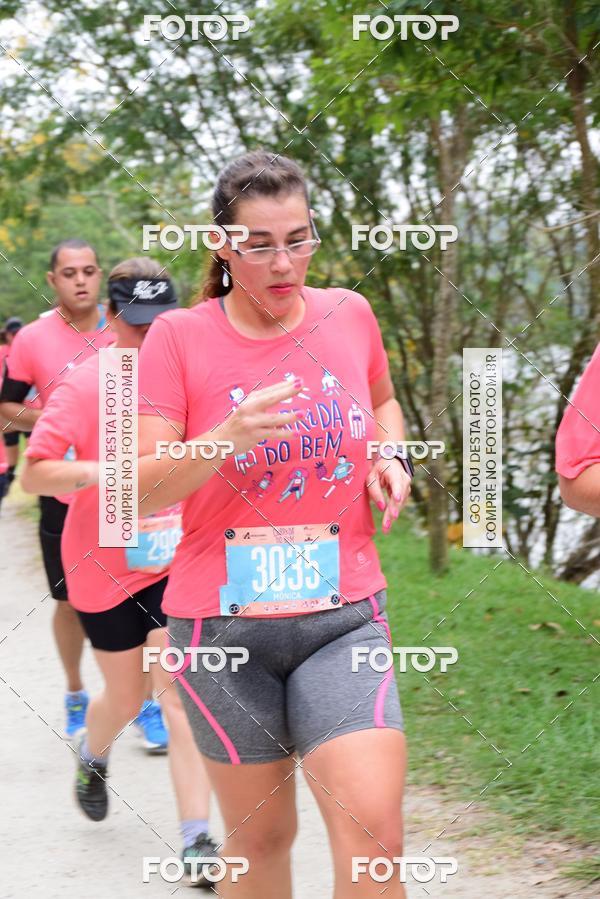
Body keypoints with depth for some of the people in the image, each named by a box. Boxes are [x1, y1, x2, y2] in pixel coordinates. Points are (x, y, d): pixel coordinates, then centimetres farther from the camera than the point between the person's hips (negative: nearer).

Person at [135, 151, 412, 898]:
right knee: (259, 837, 8)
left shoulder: (349, 315, 4)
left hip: (344, 618, 1)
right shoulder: (179, 338, -5)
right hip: (222, 625, -1)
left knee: (372, 832, -16)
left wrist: (389, 458, 4)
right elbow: (139, 492, -9)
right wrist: (229, 439, -26)